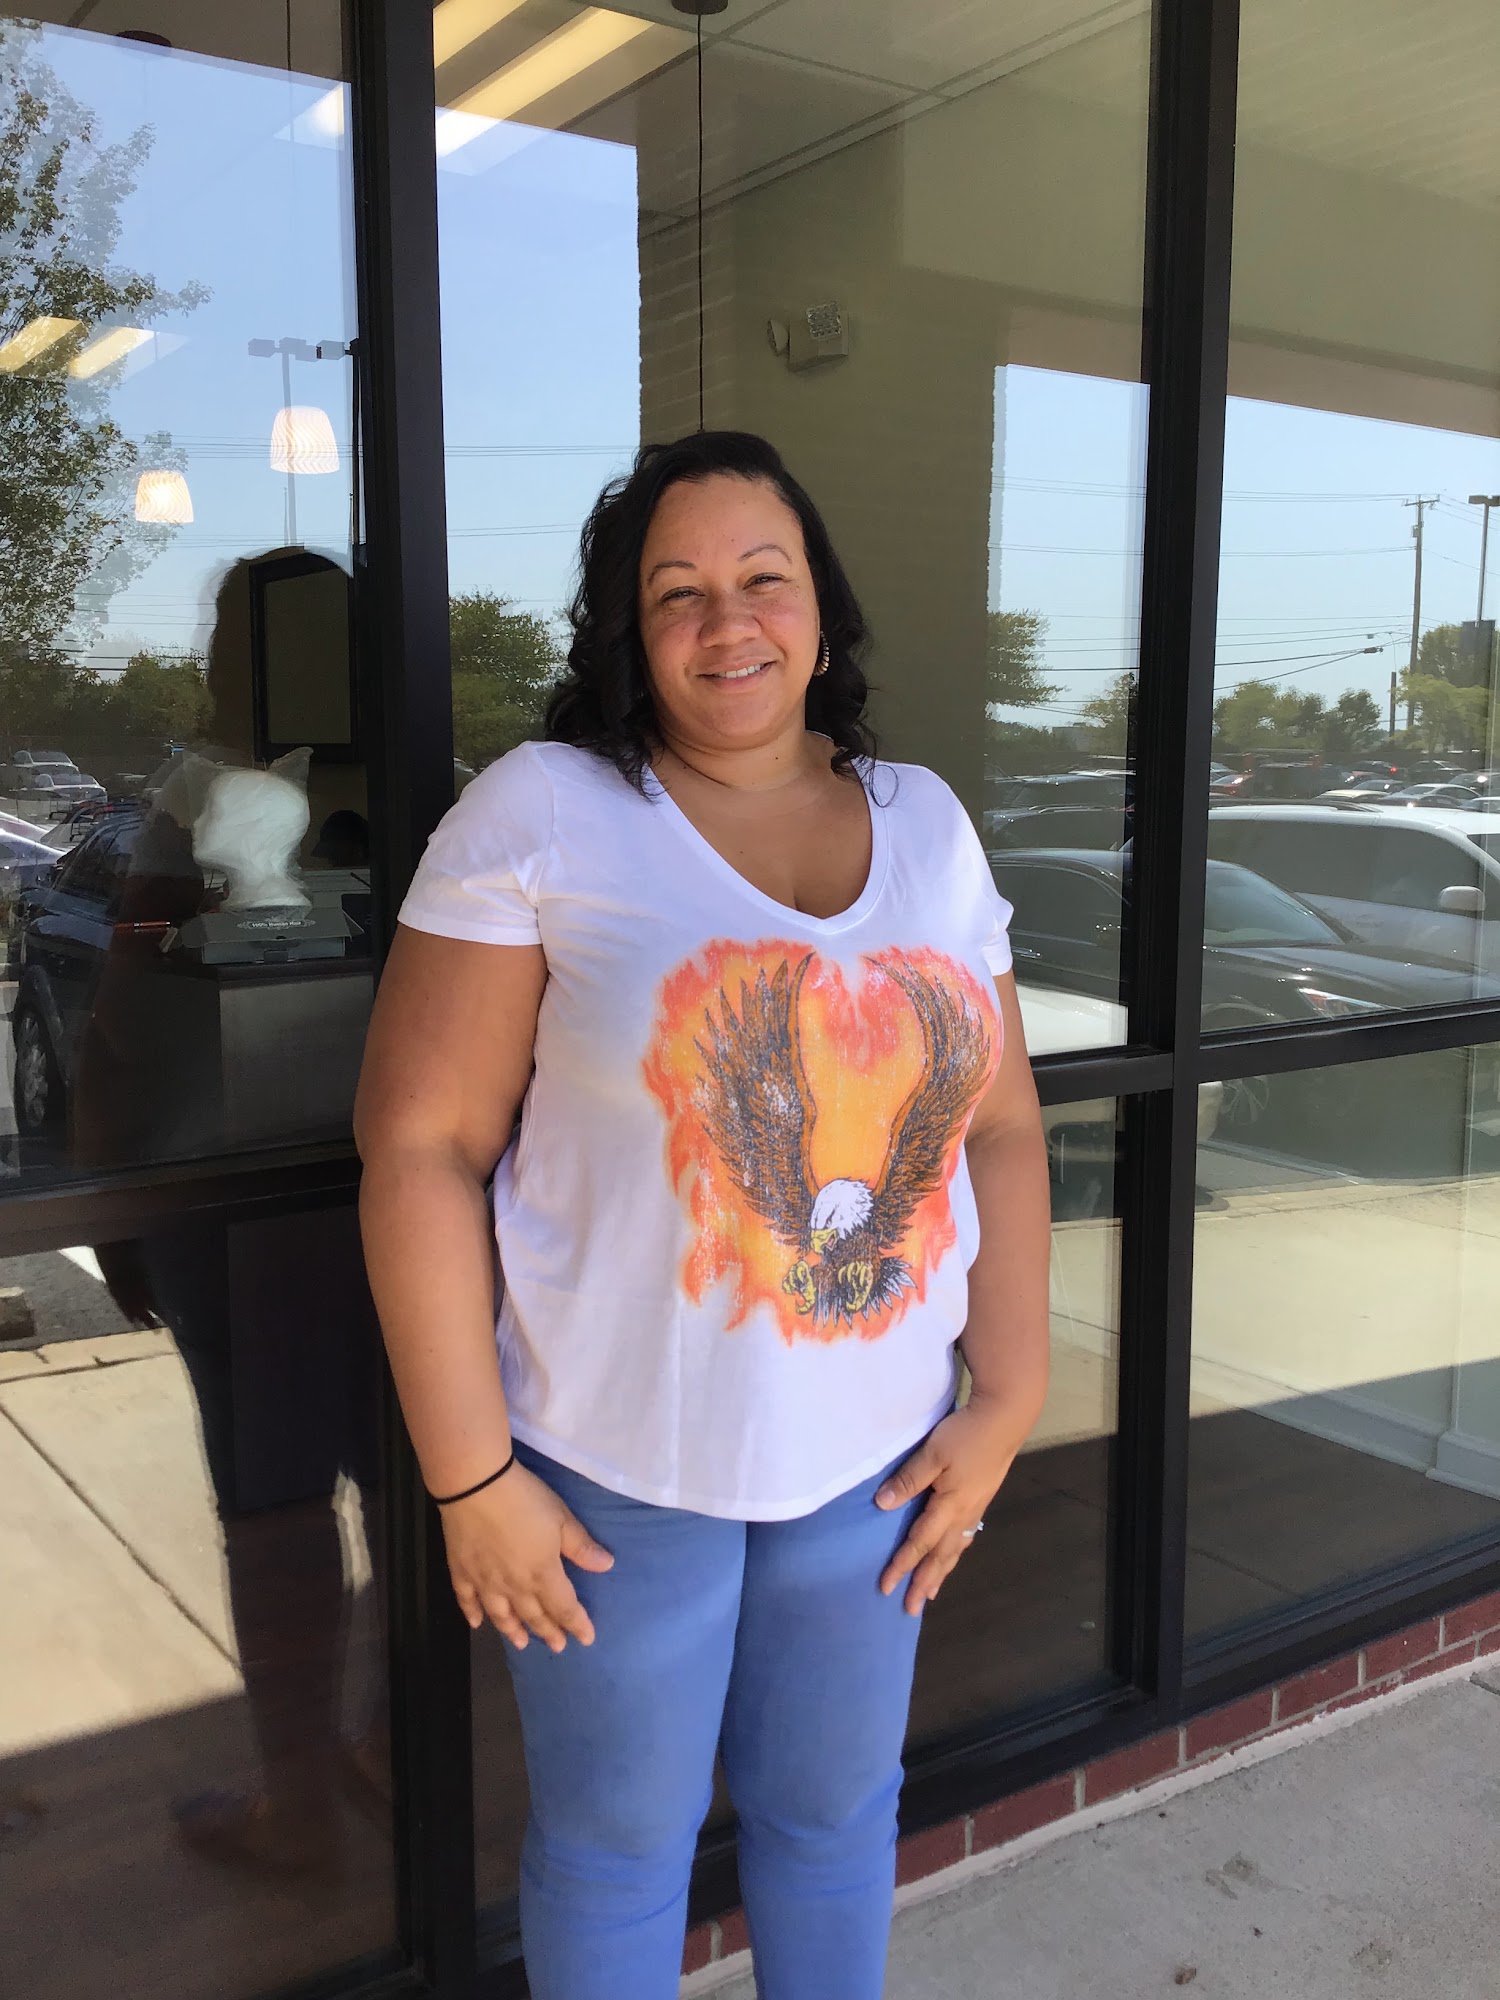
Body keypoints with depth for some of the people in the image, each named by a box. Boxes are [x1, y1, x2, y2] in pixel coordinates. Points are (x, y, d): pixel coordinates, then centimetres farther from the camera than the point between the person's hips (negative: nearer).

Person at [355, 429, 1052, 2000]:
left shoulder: (926, 822, 3)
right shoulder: (539, 816, -12)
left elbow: (1000, 1127, 6)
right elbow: (420, 1144, -13)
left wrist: (1008, 1399, 1)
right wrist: (469, 1475, -13)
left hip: (876, 1457, 4)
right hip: (617, 1461, -3)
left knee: (837, 1811, 23)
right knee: (617, 1845, 18)